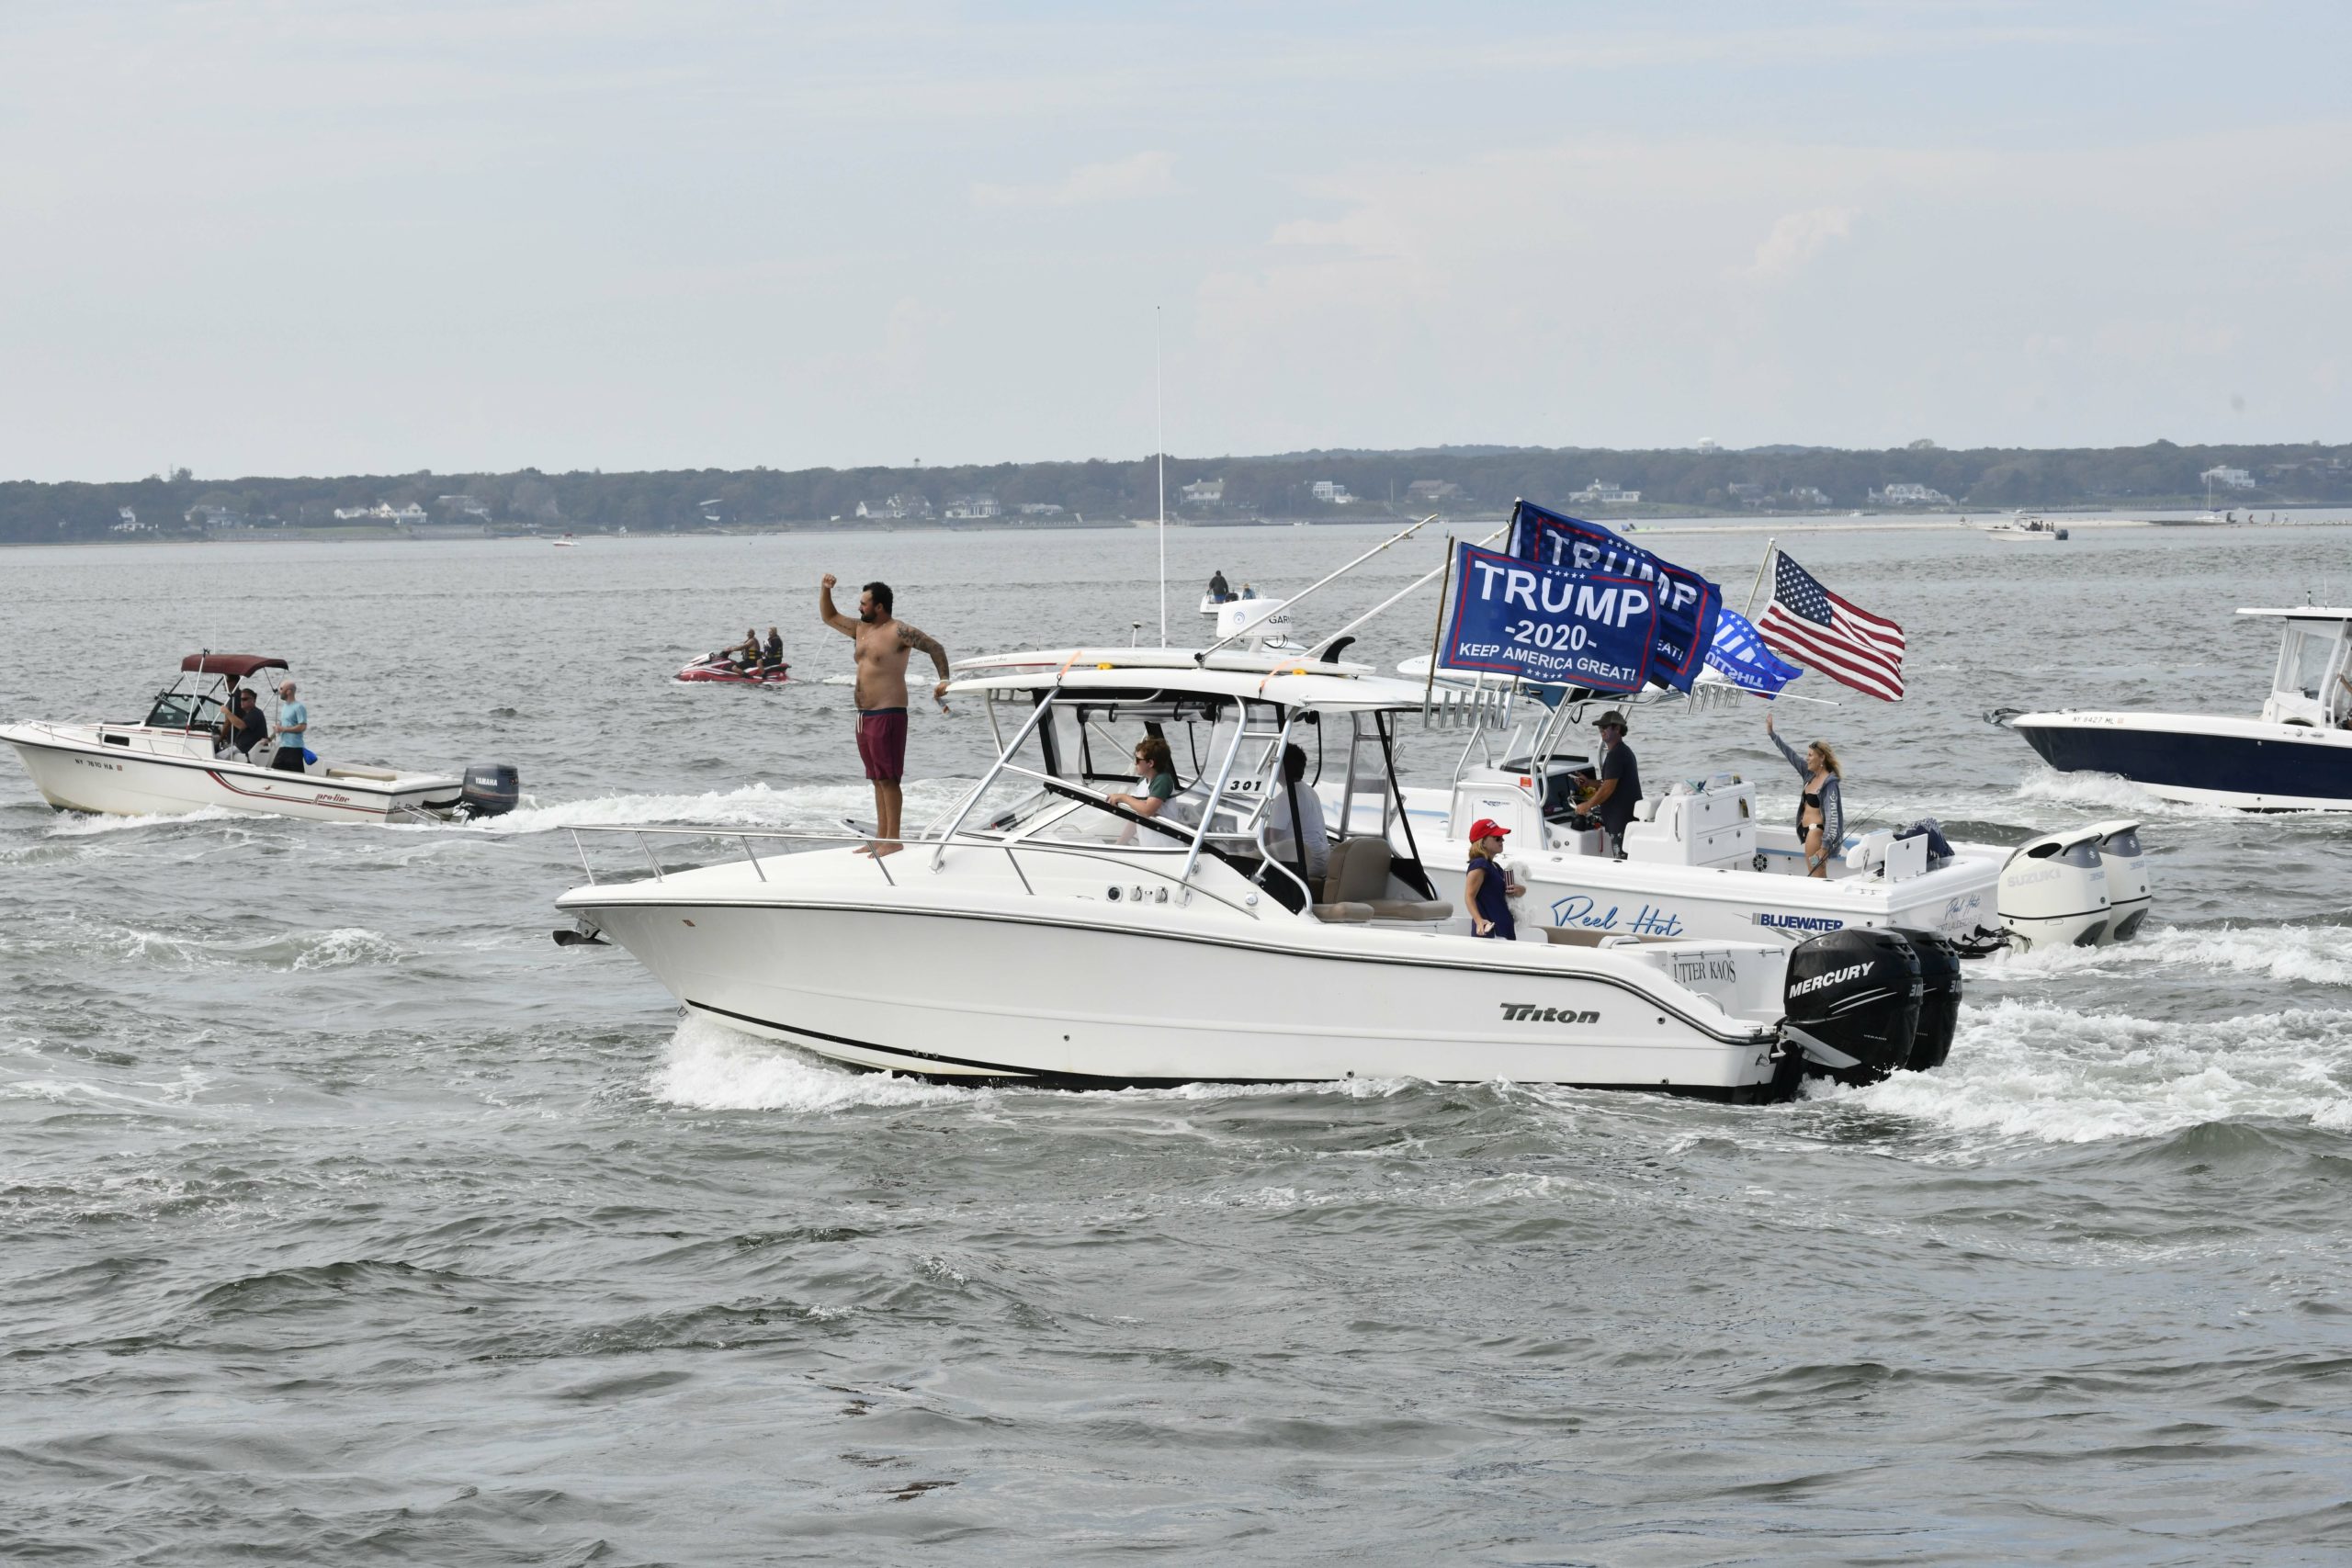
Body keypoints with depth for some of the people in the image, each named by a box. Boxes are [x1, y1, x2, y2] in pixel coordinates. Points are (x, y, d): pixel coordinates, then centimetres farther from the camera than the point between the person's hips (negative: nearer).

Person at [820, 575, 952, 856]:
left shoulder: (898, 632, -11)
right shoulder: (861, 630, 15)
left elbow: (935, 647, -13)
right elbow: (829, 617, 27)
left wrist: (944, 681, -21)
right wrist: (825, 589, 12)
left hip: (888, 714, -9)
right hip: (865, 715, 9)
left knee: (888, 779, -8)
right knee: (878, 780, 11)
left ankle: (893, 840, -7)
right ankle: (881, 837, 15)